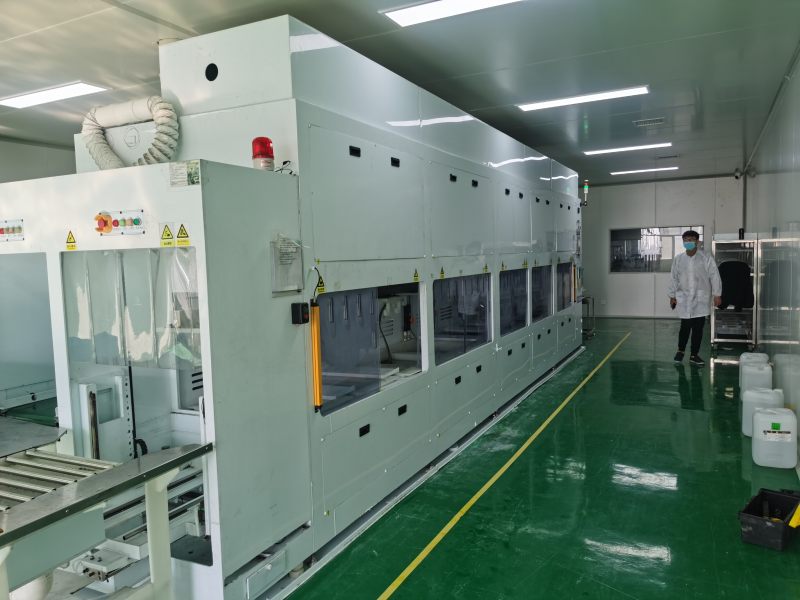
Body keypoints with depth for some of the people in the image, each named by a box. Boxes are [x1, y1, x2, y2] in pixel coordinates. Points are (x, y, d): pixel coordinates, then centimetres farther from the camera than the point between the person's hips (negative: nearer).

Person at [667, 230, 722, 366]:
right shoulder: (678, 259, 4)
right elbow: (674, 279, 8)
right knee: (685, 326, 0)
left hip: (701, 300, 0)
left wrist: (717, 294, -6)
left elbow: (714, 277, -2)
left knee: (698, 328, 4)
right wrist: (672, 296, 9)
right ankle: (680, 350, 24)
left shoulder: (707, 259, -2)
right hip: (684, 299, 0)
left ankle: (694, 355, 16)